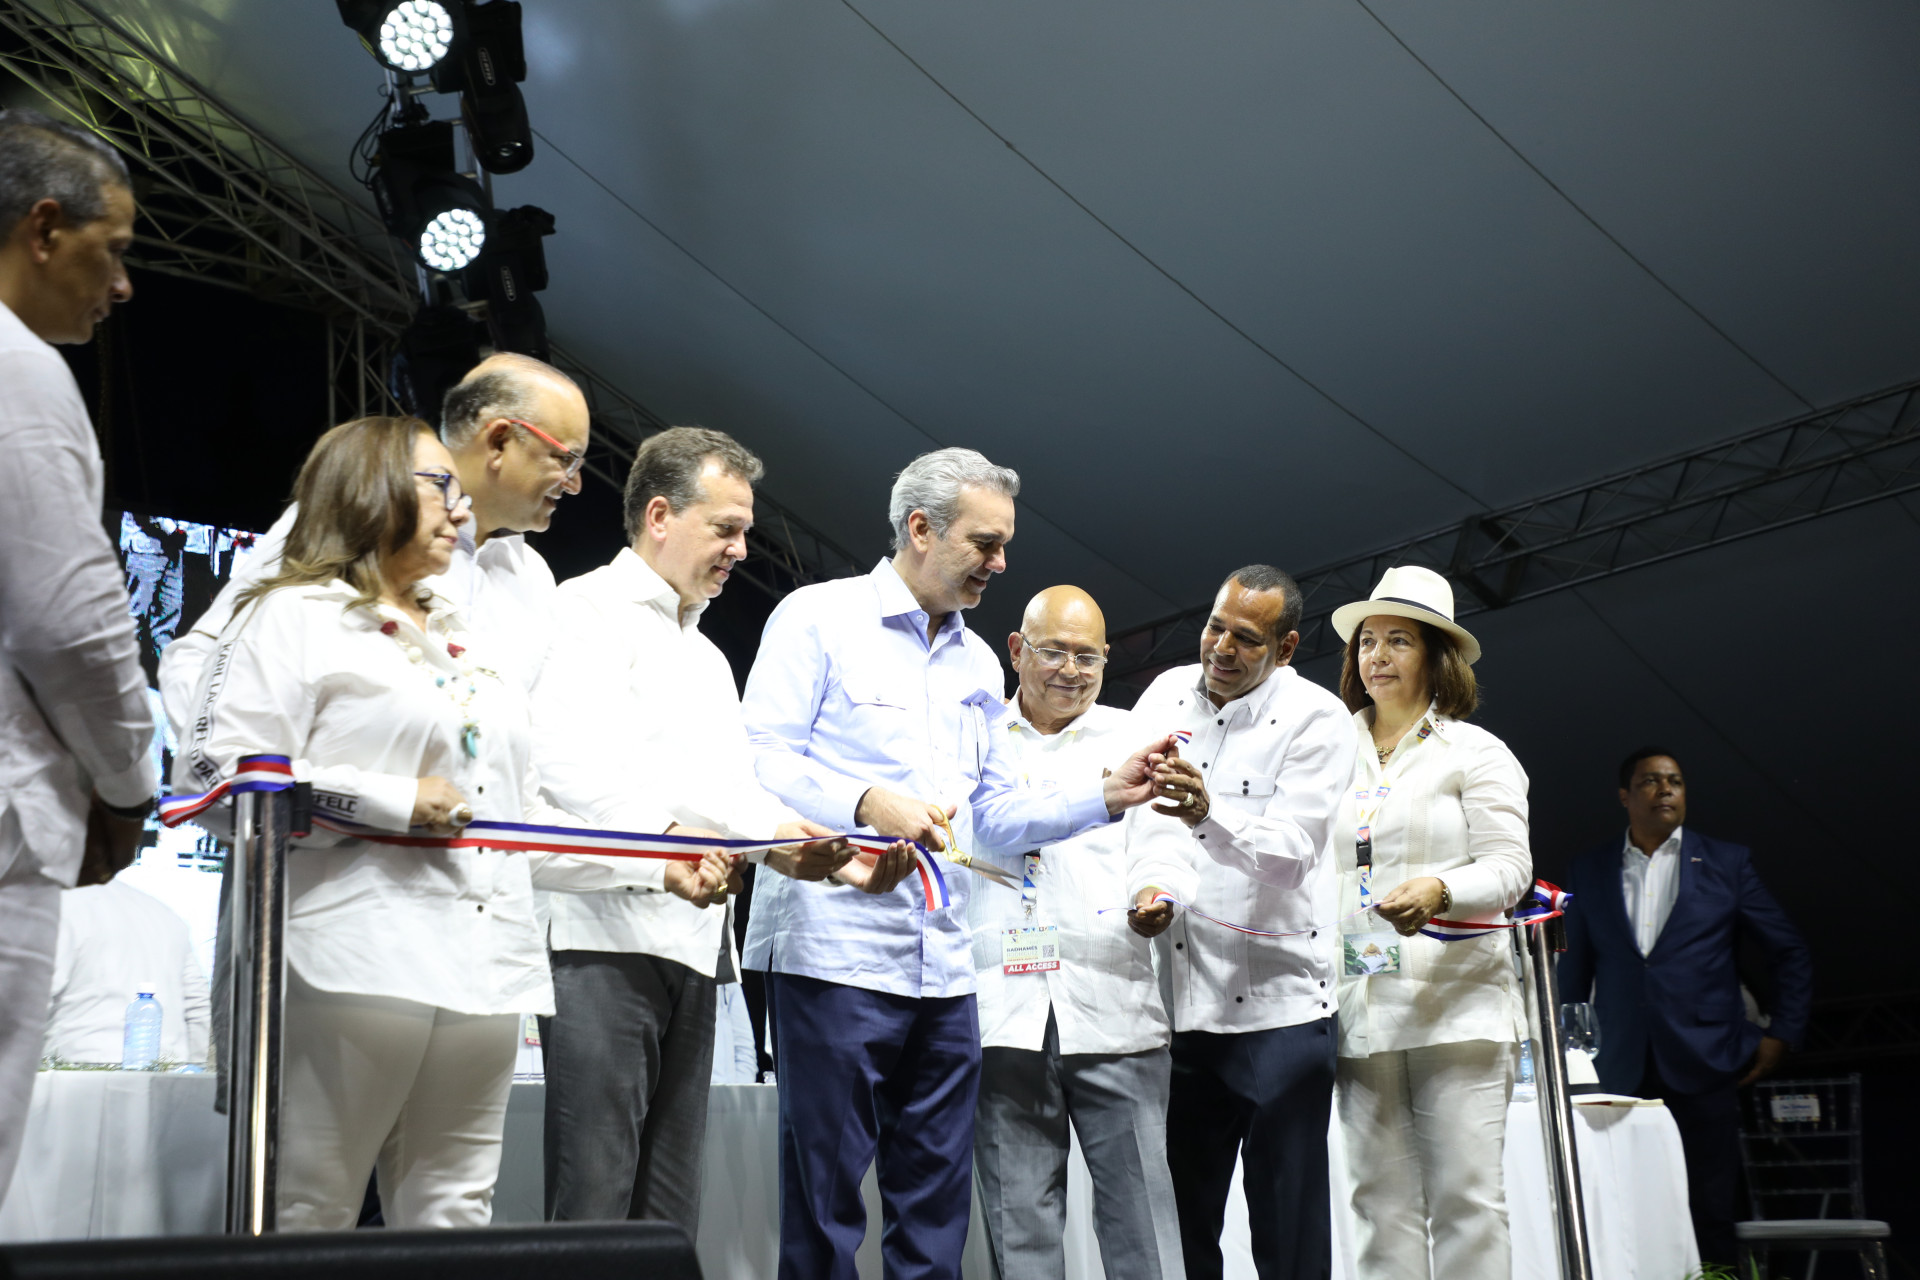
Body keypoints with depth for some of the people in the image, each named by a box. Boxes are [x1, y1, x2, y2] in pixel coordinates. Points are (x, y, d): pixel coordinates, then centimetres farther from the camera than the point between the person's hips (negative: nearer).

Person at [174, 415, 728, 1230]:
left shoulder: (466, 645, 25)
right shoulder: (295, 615, 3)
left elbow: (524, 820, 26)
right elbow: (213, 775, -10)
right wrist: (389, 802, -14)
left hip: (484, 971, 7)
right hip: (362, 966, -7)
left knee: (454, 1222, 8)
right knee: (307, 1221, -3)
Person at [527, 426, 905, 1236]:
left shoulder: (708, 657, 27)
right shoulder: (587, 610, 0)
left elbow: (740, 793, 19)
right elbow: (566, 758, -16)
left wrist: (831, 856, 2)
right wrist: (666, 834, -29)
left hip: (692, 944, 8)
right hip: (604, 927, -8)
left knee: (670, 1212, 7)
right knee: (596, 1199, -10)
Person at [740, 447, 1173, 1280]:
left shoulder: (979, 665, 20)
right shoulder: (820, 618, -1)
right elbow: (758, 759, -10)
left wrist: (1106, 795, 8)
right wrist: (866, 800, -24)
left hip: (945, 969, 7)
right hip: (835, 952, -6)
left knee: (937, 1209, 10)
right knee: (825, 1193, -1)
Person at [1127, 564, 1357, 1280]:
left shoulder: (1318, 720, -7)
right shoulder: (1165, 695, 8)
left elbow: (1291, 851, -19)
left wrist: (1207, 814, -35)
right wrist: (1144, 887, -1)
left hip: (1277, 1006, -4)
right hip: (1177, 1002, 5)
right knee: (1181, 1220, 12)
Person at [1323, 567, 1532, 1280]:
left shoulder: (1475, 752, 6)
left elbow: (1510, 867, -2)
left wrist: (1439, 890, -20)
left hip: (1455, 1004, -3)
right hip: (1360, 1010, 4)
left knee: (1466, 1200, -5)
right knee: (1383, 1206, 3)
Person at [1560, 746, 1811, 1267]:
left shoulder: (1727, 863, 10)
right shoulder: (1590, 871, 13)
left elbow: (1791, 953, 14)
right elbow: (1574, 970, 16)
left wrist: (1782, 1034, 5)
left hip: (1703, 1067, -1)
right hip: (1621, 1071, 1)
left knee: (1711, 1216, -1)